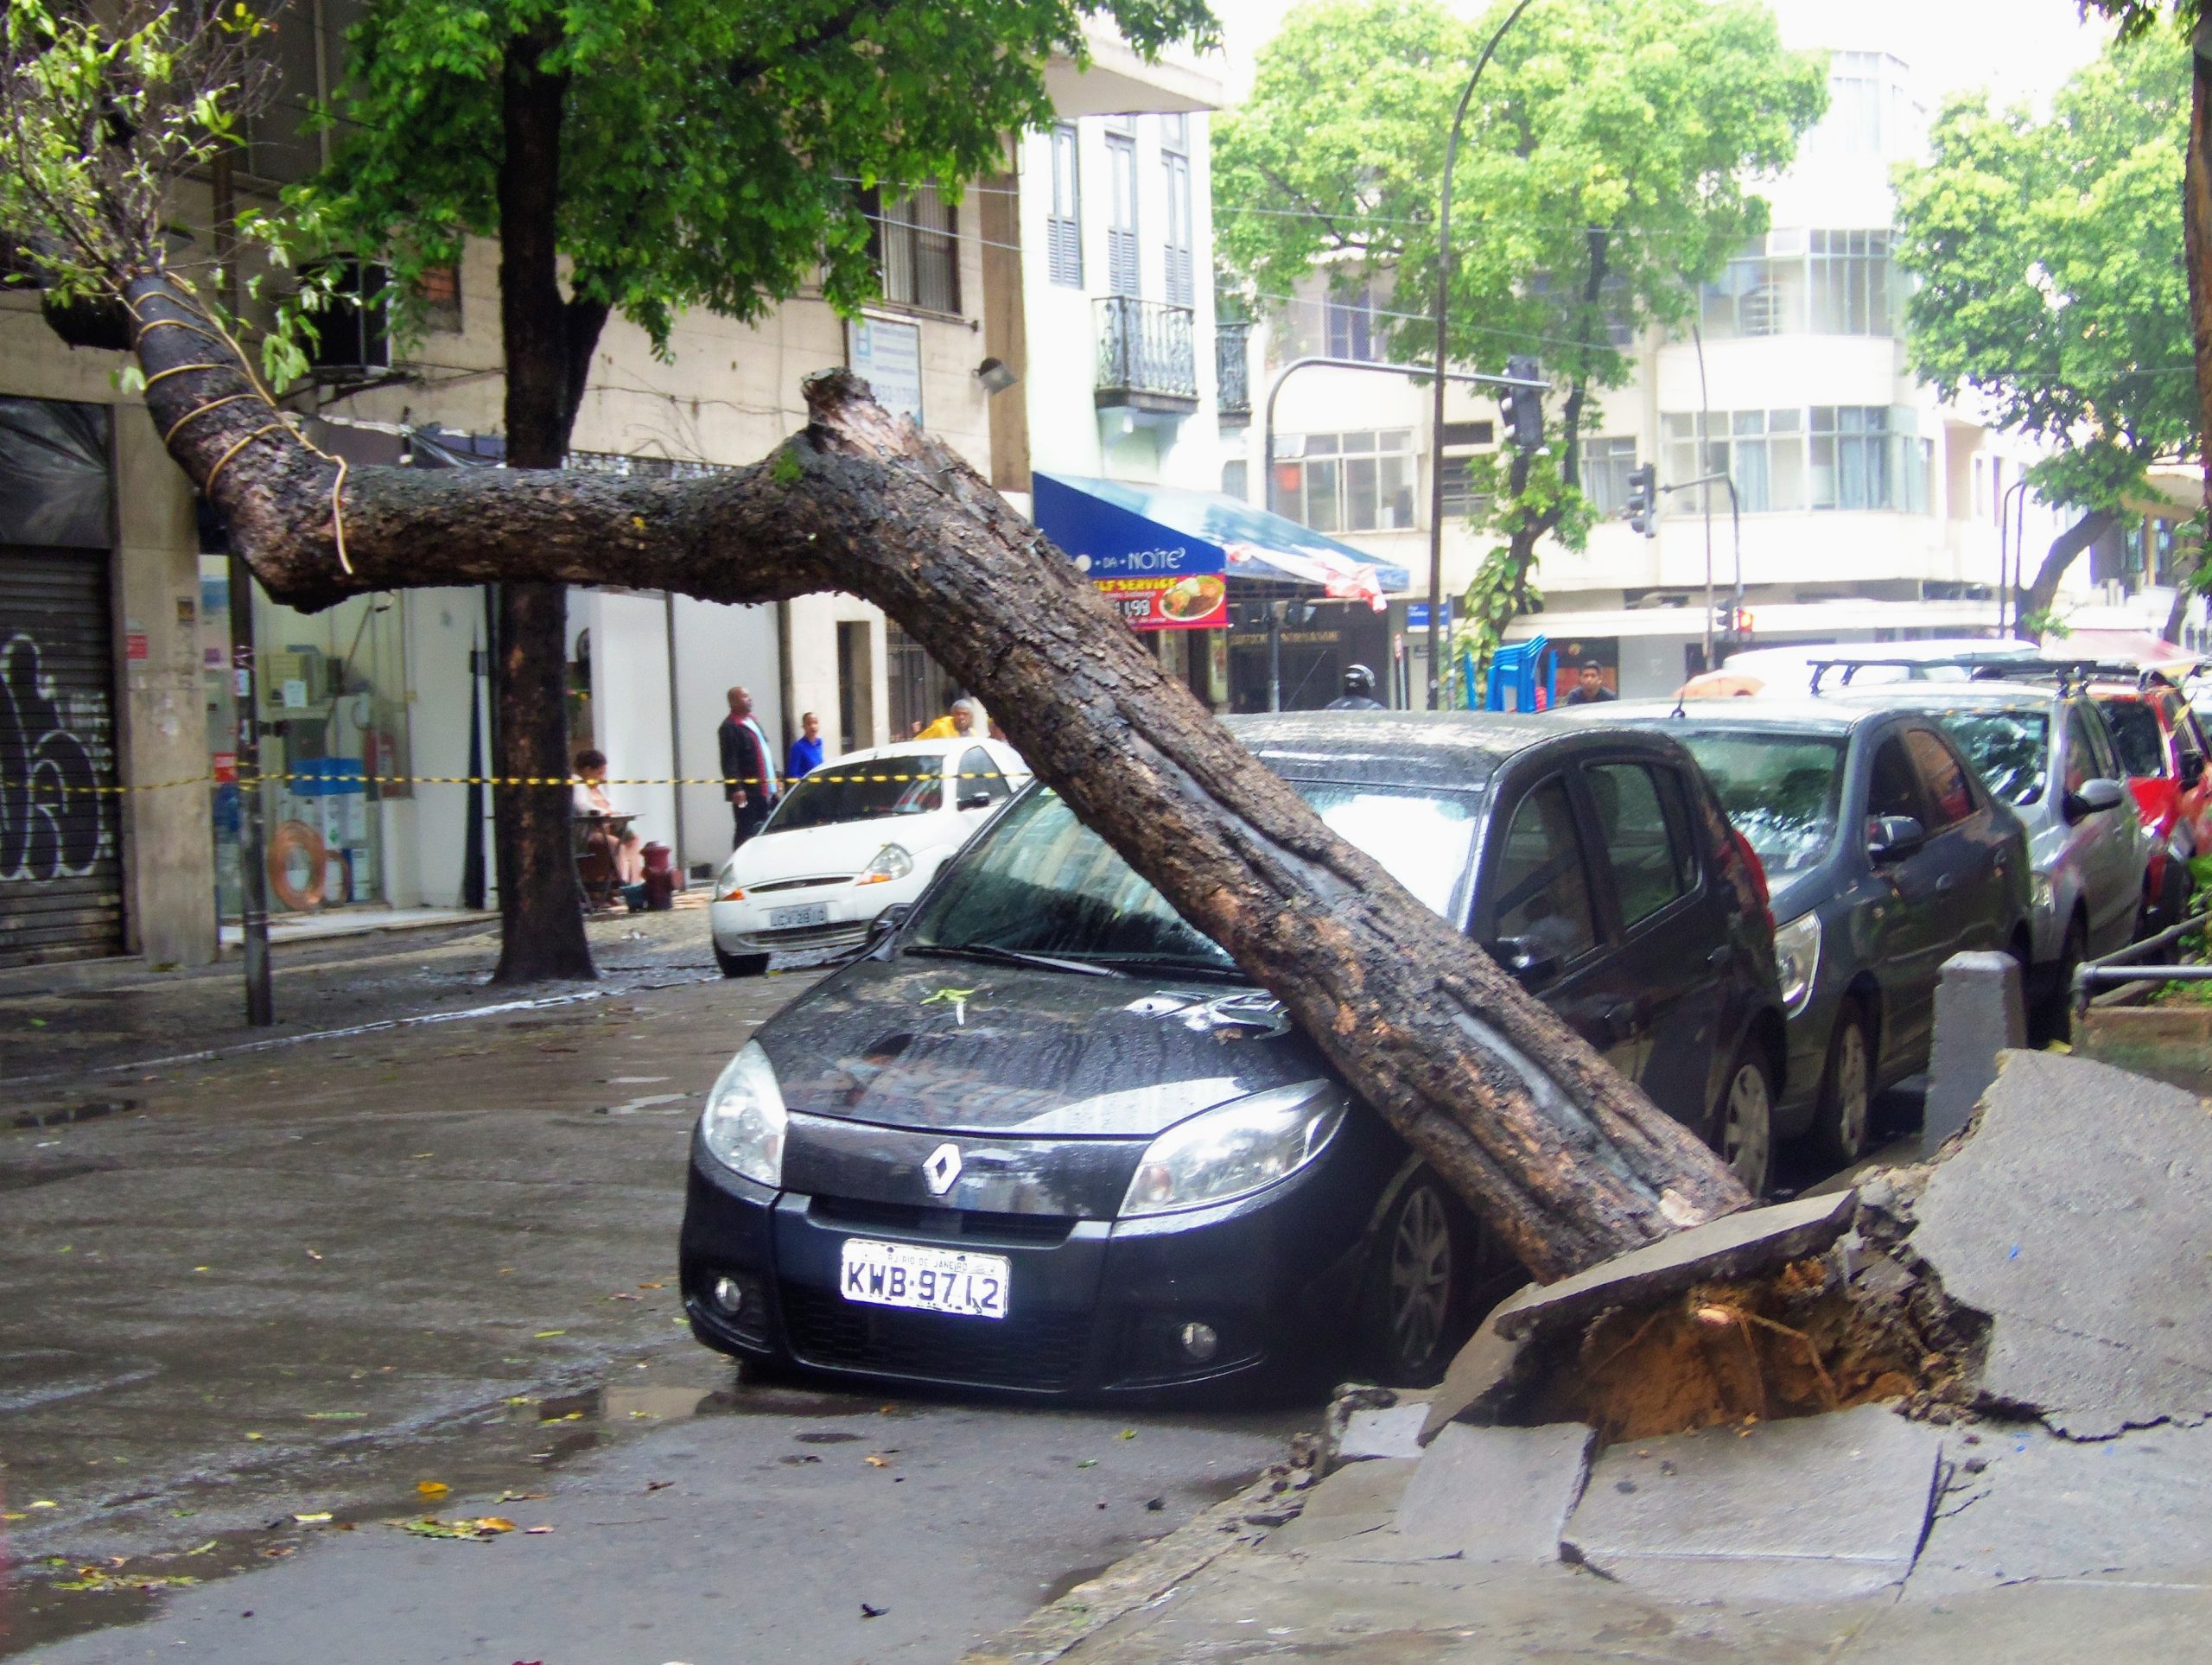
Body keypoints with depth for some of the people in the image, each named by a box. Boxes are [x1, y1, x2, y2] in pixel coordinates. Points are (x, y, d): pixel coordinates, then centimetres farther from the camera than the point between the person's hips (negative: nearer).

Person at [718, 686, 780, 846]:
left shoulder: (752, 721, 18)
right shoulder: (730, 728, -11)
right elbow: (729, 762, -18)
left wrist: (775, 778, 21)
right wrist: (735, 788, -24)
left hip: (765, 790, 9)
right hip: (747, 793, -9)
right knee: (746, 833, -6)